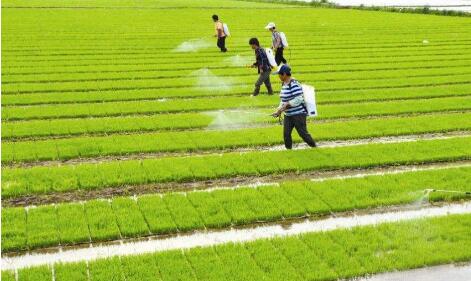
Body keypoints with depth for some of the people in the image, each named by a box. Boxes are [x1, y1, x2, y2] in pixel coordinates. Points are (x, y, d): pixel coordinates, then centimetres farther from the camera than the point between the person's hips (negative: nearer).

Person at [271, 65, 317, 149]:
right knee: (286, 134, 3)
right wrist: (279, 110, 8)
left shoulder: (294, 84, -19)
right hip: (288, 115, 9)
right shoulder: (284, 84, 10)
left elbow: (298, 99, -24)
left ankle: (315, 148, 16)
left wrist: (286, 105, -23)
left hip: (298, 114, -8)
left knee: (303, 133, -1)